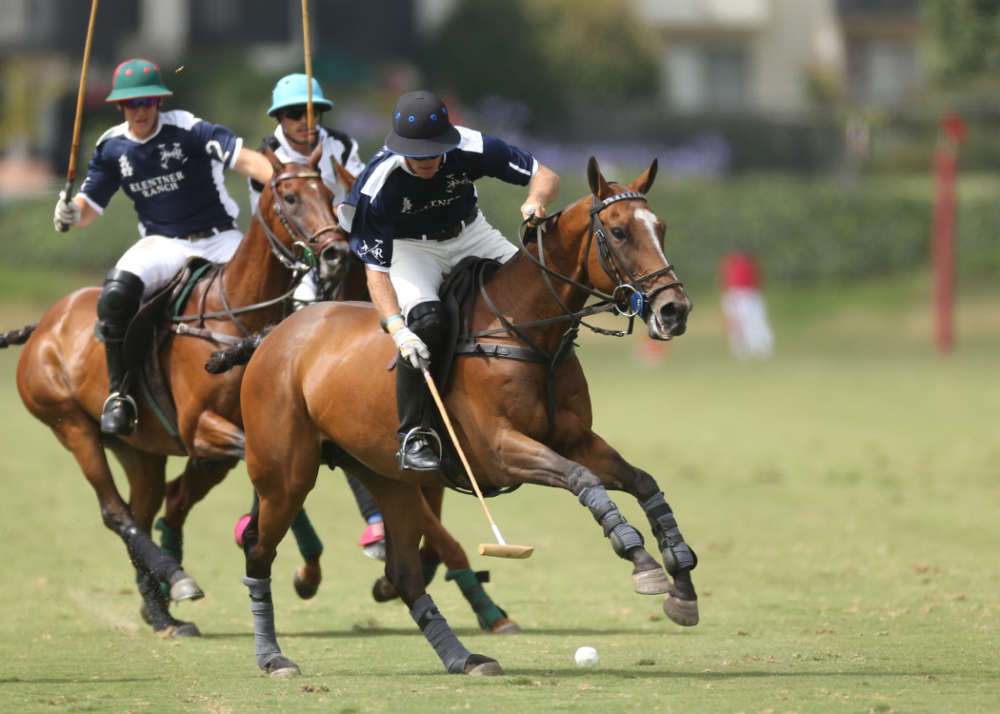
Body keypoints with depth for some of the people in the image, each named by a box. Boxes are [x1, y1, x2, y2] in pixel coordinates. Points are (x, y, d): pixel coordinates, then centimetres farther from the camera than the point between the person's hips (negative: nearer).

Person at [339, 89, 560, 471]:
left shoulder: (471, 149, -26)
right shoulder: (378, 185, -30)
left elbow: (546, 177, -16)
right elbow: (375, 269, -27)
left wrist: (536, 200, -41)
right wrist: (396, 328, -42)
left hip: (470, 236, 3)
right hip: (409, 249, -3)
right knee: (426, 318, -32)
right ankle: (414, 434, -20)